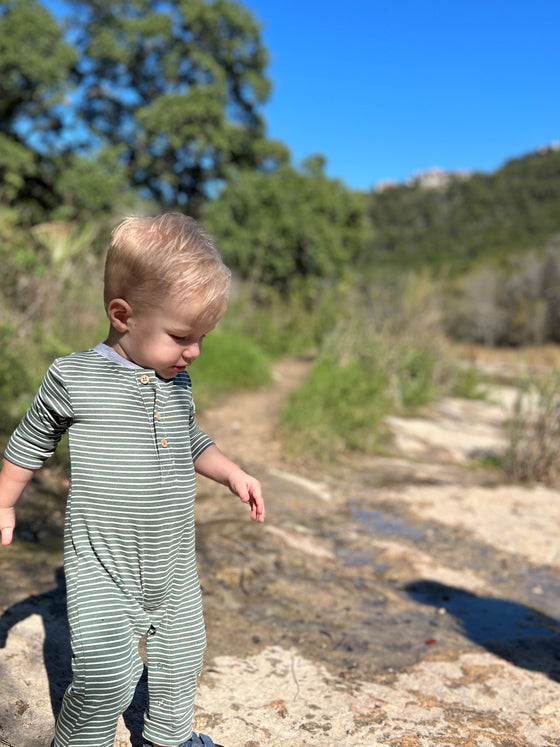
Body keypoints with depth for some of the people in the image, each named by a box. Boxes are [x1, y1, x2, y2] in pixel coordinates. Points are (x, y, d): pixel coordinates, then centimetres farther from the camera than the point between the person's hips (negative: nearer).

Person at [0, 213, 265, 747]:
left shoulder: (177, 385, 4)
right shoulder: (73, 378, -10)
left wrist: (232, 474, 10)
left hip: (174, 563, 6)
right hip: (101, 562, -5)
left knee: (181, 657, 18)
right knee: (106, 677, -16)